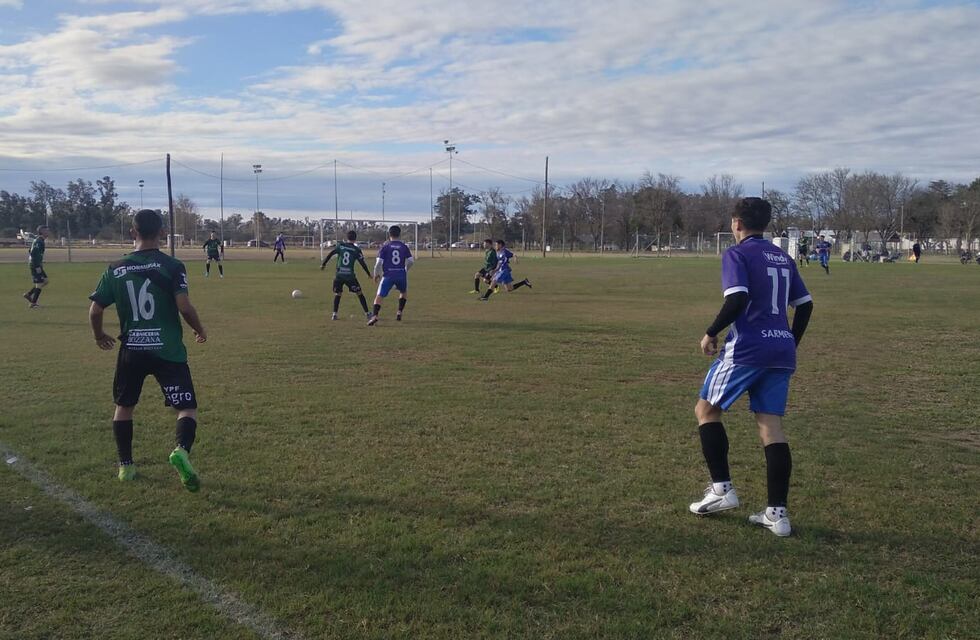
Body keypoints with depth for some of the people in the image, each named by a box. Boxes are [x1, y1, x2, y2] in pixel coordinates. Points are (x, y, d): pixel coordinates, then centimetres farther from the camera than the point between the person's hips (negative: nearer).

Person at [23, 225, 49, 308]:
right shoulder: (39, 241, -16)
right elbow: (34, 254, -24)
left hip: (36, 265, 10)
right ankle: (33, 303, -1)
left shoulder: (37, 240, 16)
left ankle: (28, 294, 17)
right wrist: (37, 267, -24)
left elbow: (30, 252, 24)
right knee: (40, 283, -5)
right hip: (36, 265, -10)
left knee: (45, 281, 14)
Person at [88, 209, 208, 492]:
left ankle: (126, 466, 28)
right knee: (187, 408, 2)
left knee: (124, 406, 24)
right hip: (168, 350, -3)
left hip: (131, 350, 3)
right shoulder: (172, 266, -7)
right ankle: (182, 450, -27)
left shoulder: (116, 269, 2)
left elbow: (95, 310, 2)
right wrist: (200, 330, 1)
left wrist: (99, 335, 22)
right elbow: (184, 306, -17)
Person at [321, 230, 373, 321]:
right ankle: (367, 313, 8)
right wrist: (369, 274, 12)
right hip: (350, 276, -2)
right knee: (359, 293, 9)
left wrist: (323, 264, 12)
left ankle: (334, 314, 7)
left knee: (337, 294, 16)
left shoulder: (340, 246, 4)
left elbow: (330, 254, 1)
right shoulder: (357, 250, 0)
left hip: (339, 275, 2)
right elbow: (362, 263, 1)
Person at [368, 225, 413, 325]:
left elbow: (379, 262, -5)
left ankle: (375, 316, -16)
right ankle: (399, 312, 21)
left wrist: (376, 274, 10)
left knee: (379, 296, 1)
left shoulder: (385, 247, -1)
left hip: (388, 275, -2)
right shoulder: (404, 246, 5)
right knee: (403, 292, 29)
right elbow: (411, 261, 4)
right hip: (401, 275, 2)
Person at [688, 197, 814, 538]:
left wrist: (711, 333, -8)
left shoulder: (737, 254, -4)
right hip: (782, 351, 7)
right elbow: (805, 304, 17)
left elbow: (737, 299, -19)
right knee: (771, 424, 6)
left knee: (706, 409, 10)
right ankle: (777, 512, 4)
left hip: (747, 348, -7)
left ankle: (722, 488, 7)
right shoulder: (783, 257, 17)